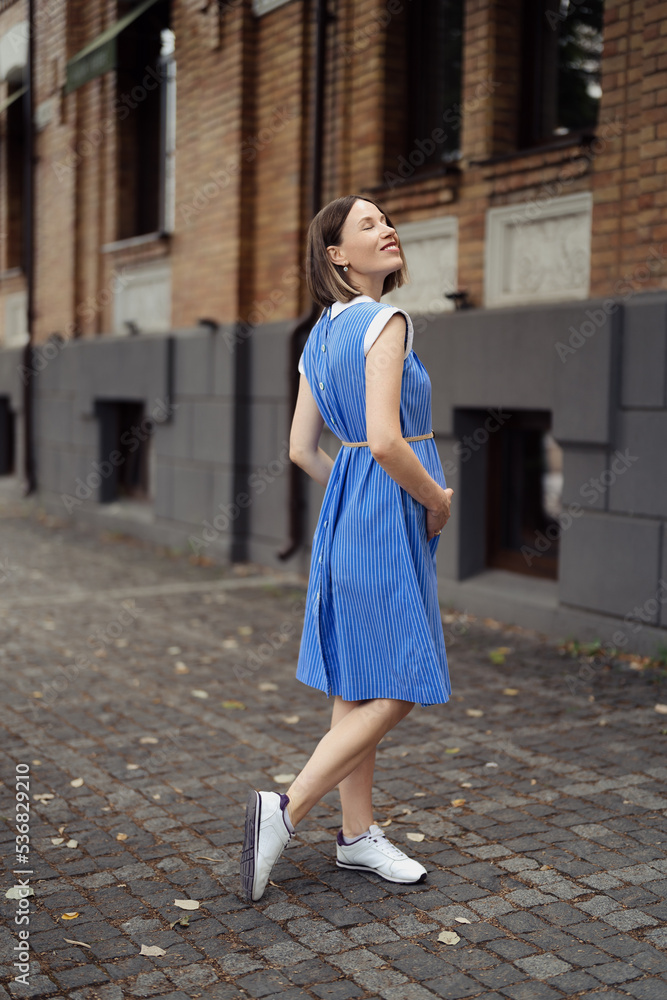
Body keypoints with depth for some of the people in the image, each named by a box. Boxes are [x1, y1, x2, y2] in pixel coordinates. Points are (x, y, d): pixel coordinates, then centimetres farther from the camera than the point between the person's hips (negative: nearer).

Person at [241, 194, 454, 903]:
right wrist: (436, 499, -10)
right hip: (390, 513, -9)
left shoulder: (320, 336, 13)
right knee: (397, 688, -3)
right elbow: (384, 439, -24)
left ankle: (357, 836, 21)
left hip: (345, 511, 9)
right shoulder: (385, 322, -13)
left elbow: (302, 451, 12)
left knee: (358, 684, 12)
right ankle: (286, 808, -2)